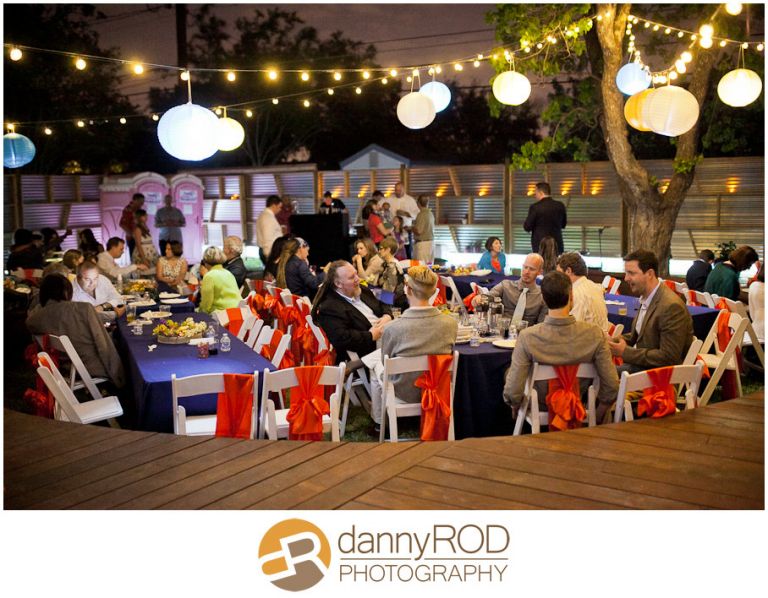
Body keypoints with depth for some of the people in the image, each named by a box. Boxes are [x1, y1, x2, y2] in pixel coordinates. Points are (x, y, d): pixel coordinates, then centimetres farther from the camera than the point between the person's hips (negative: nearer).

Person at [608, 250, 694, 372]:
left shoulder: (672, 306, -22)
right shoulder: (646, 298, 6)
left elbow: (669, 358, -22)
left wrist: (626, 352, -20)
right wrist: (615, 340, 1)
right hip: (643, 362, 8)